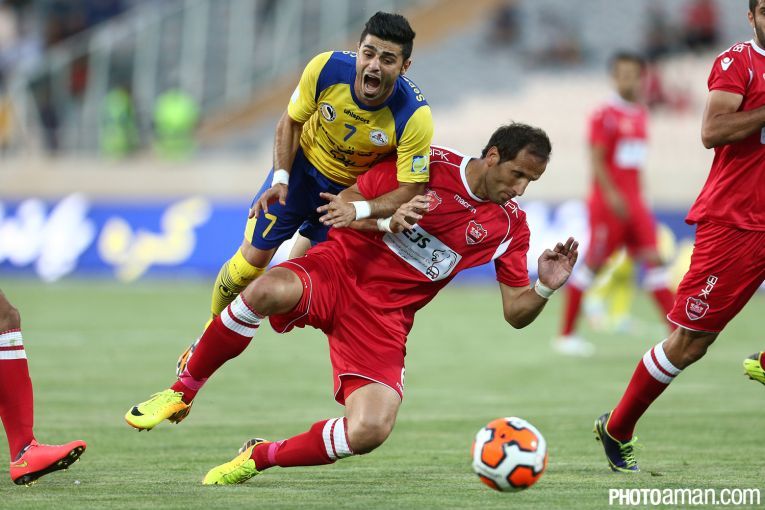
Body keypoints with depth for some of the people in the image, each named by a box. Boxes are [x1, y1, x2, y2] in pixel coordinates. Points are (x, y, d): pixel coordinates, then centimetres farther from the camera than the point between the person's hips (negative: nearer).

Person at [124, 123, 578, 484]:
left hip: (384, 318, 2)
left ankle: (260, 458, 4)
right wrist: (387, 221, -19)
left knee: (370, 432, -23)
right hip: (340, 269, -2)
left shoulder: (511, 226, 5)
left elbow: (516, 312, 6)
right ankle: (182, 393, -15)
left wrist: (546, 288, -14)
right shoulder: (430, 164, -3)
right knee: (267, 291, -39)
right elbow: (344, 205, 0)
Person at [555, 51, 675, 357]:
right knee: (592, 265, -3)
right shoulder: (606, 115, -9)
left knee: (653, 260, -2)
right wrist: (612, 195, -22)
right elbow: (596, 160, -14)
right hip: (609, 202, -7)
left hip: (634, 203, 7)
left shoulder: (641, 116, 14)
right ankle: (565, 335, 5)